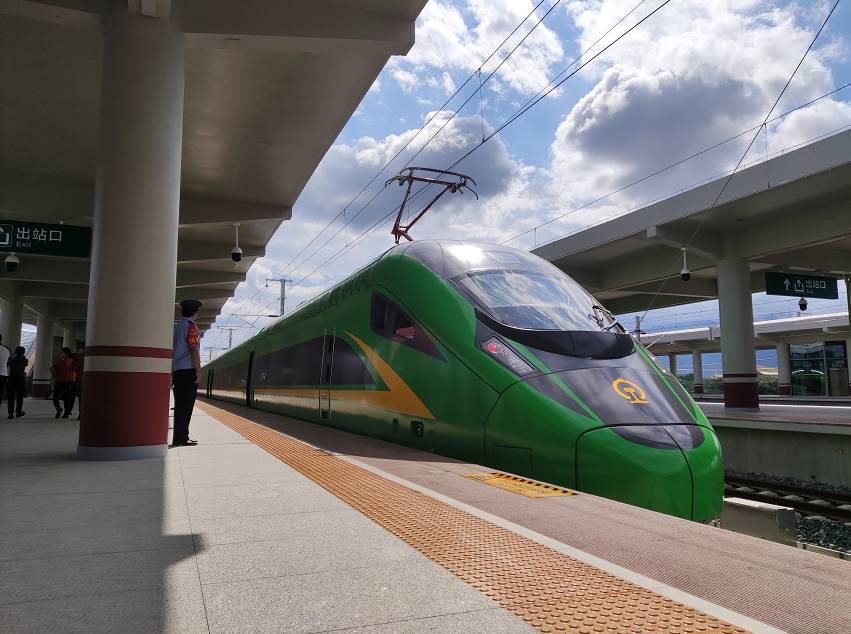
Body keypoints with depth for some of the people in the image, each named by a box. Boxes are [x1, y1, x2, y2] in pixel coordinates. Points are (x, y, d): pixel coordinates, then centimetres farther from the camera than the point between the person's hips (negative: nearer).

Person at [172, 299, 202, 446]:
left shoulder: (176, 327, 18)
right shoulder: (190, 326, -8)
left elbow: (172, 351, 20)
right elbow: (193, 350, -15)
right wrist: (198, 371, -14)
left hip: (178, 370, 9)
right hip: (189, 370, -9)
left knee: (181, 405, 11)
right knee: (186, 405, -7)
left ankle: (181, 437, 16)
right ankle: (180, 438, -6)